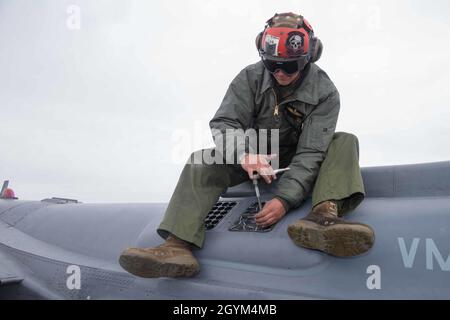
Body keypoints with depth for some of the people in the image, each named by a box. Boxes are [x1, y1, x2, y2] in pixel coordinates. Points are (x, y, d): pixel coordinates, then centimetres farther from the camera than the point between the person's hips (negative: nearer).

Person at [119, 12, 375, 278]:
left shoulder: (325, 93, -17)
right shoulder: (250, 78, -12)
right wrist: (245, 153, -43)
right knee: (201, 160, -23)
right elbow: (224, 124, -19)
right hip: (255, 155, 1)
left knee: (345, 142, -24)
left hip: (296, 161, -1)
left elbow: (310, 153, -25)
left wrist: (285, 199, -40)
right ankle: (179, 245, -43)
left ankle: (324, 216, -52)